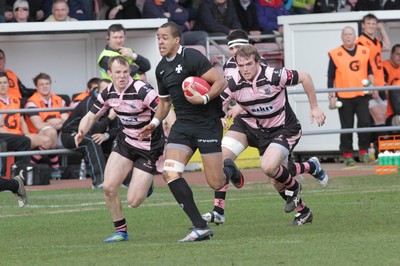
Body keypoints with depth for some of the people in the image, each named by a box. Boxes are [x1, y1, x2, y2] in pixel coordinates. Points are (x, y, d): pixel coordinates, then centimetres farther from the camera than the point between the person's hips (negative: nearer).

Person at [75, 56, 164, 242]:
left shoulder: (142, 90, -24)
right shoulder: (109, 93, -3)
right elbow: (91, 116, 9)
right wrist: (81, 133, -14)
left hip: (149, 148, -6)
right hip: (126, 141, 6)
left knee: (133, 201, -10)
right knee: (109, 188, -8)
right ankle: (121, 231, 12)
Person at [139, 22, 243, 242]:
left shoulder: (192, 57, -12)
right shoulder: (161, 68, 12)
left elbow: (220, 81, -15)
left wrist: (204, 99, -26)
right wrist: (155, 122, 12)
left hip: (207, 123, -7)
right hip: (182, 125, 7)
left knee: (216, 183, -8)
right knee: (170, 173, -15)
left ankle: (230, 170, 33)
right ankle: (200, 227, -11)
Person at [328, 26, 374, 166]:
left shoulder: (364, 51, 10)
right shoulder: (335, 54, 1)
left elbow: (369, 71, 20)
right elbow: (331, 77, 2)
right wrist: (332, 96, -3)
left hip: (362, 96, 2)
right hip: (344, 97, -2)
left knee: (365, 123, -4)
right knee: (346, 127, 1)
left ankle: (363, 152, 10)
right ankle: (347, 155, 8)